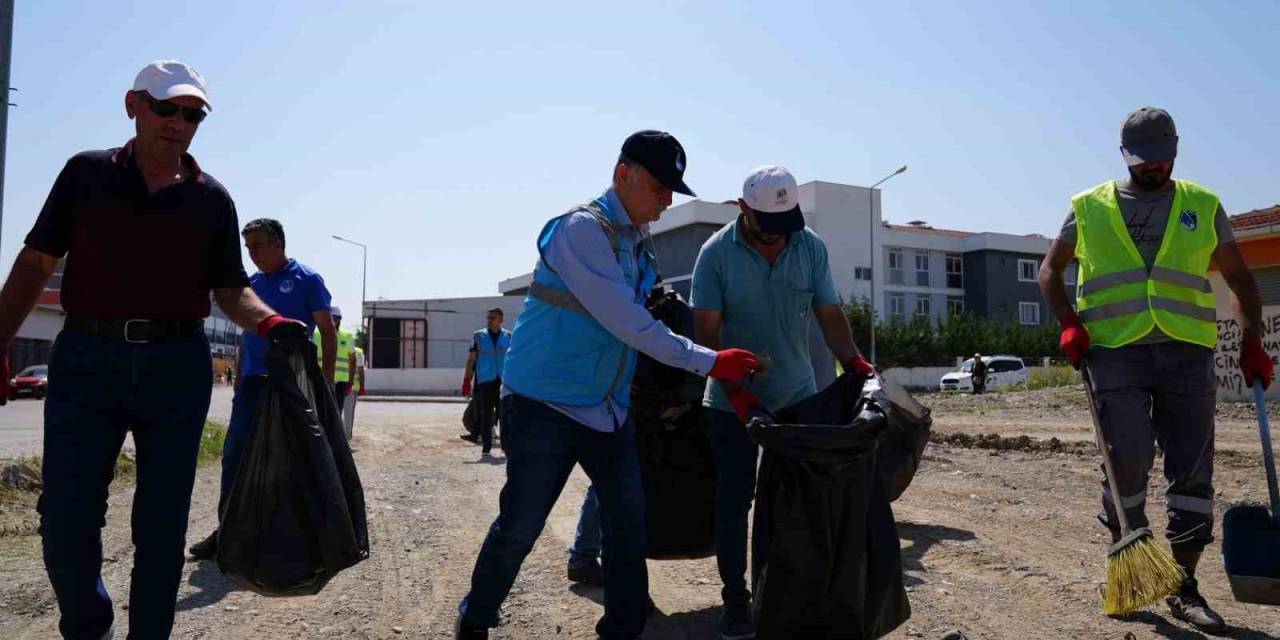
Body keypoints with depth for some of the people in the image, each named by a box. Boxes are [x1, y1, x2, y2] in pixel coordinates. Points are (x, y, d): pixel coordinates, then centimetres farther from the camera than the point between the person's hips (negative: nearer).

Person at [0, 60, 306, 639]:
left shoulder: (211, 199, 6)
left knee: (162, 523, 6)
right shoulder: (86, 173, 5)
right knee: (66, 519, -1)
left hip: (177, 366, 1)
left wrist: (269, 322, -14)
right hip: (86, 358, 0)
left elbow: (230, 289, 6)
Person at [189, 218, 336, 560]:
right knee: (234, 455, 1)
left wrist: (326, 380, -12)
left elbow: (328, 331, -6)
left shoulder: (306, 279, -3)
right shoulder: (251, 284, 14)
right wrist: (238, 383, 16)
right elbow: (246, 336, 20)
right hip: (253, 382, 5)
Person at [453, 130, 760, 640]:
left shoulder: (640, 244, 9)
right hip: (545, 406, -8)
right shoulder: (582, 228, -16)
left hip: (608, 408, 8)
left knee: (629, 524, 7)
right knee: (519, 528, 2)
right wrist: (706, 362, -19)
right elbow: (624, 322, -22)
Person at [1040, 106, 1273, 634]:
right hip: (1115, 351, -2)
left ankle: (1184, 587, 14)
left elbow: (1239, 278, 16)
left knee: (1192, 469, 2)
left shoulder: (1202, 206, 13)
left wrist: (1251, 341, 2)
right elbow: (1050, 269, 14)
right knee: (1126, 459, -8)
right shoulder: (1090, 208, 9)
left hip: (1187, 352, 2)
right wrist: (1069, 323, -2)